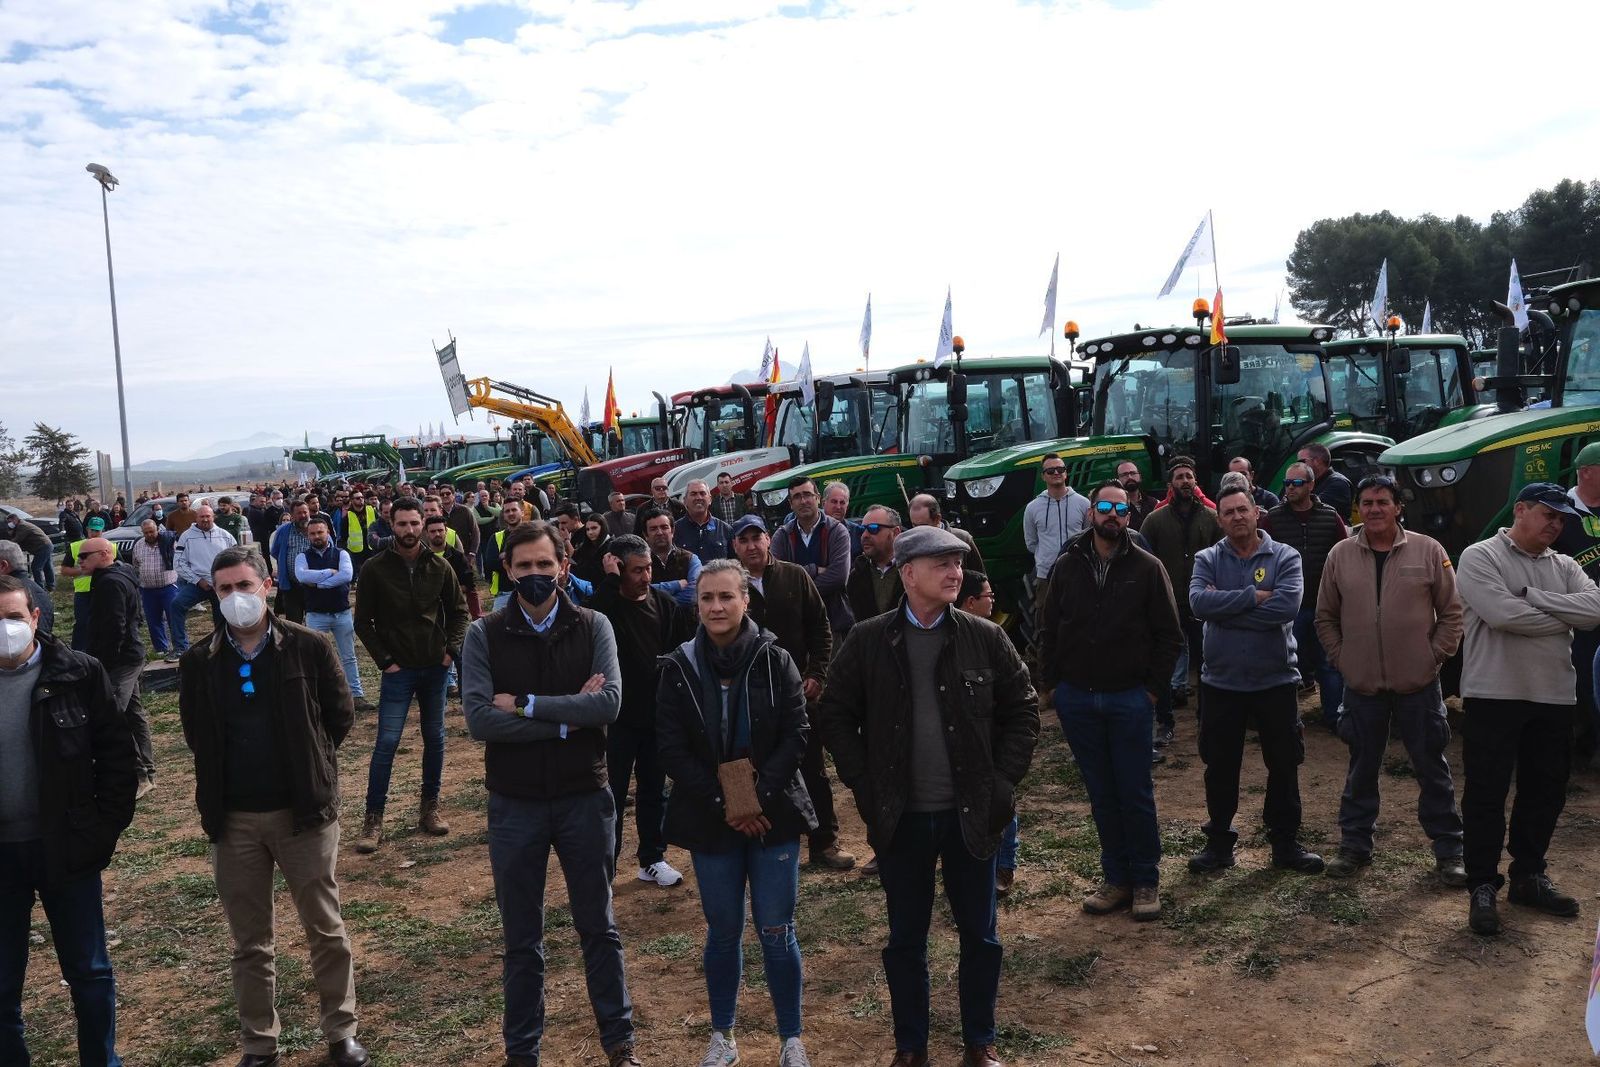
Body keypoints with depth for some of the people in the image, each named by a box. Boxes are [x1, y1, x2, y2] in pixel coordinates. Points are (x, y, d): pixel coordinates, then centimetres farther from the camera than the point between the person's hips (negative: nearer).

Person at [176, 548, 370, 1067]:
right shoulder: (199, 661, -1)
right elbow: (196, 733, 11)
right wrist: (224, 779, 8)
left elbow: (339, 714, 0)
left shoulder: (309, 647, -7)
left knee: (326, 930, 9)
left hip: (304, 810, -2)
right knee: (250, 941, 13)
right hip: (233, 819, 2)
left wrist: (307, 765, 4)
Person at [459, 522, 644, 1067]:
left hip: (584, 797, 0)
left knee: (598, 927, 15)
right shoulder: (484, 635, -6)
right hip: (514, 804, 0)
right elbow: (479, 719, -18)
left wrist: (526, 705, -19)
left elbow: (609, 703, -18)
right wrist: (567, 719, -17)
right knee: (522, 940, 15)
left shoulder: (593, 627, -4)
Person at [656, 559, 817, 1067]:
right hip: (711, 819, 1)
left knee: (776, 931, 4)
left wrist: (759, 795, -16)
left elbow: (797, 735, -7)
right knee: (723, 931, 11)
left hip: (773, 814, -1)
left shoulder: (776, 660, -5)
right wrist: (722, 802, -13)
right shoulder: (679, 667, -2)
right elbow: (672, 748, -5)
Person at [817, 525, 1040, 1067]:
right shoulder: (867, 641, -5)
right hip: (901, 817, -1)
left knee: (980, 935, 13)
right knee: (905, 938, 12)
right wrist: (865, 784, -5)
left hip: (971, 814, 1)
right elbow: (835, 715, 1)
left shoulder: (986, 638, -4)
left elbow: (1023, 710, 3)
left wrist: (1002, 782, -3)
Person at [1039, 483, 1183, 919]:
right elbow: (1048, 629, 9)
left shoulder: (1147, 568, -2)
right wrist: (1053, 683, 2)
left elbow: (1169, 634, 0)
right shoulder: (1067, 566, 4)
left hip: (1129, 699, -2)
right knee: (1102, 795, 11)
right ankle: (1117, 879, 21)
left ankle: (1146, 882, 17)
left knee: (1136, 794, 4)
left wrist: (1153, 688, -5)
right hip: (1077, 699, 2)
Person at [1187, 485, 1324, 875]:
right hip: (1221, 681, 1)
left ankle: (1285, 842, 27)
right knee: (1220, 766, 11)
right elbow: (1199, 602, -18)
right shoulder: (1207, 560, 1)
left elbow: (1286, 607, -21)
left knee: (1284, 765, 10)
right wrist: (1253, 596, -20)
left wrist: (1225, 608, -17)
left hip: (1275, 680, -1)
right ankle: (1219, 841, 25)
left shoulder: (1285, 557, -3)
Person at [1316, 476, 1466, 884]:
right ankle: (1355, 845, 24)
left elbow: (1451, 613, 2)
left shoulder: (1428, 551, -3)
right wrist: (1340, 658, 1)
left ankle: (1448, 851, 21)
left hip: (1418, 683, -1)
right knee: (1362, 769, 12)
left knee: (1432, 768, 8)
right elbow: (1325, 617, 9)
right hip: (1361, 684, 1)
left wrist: (1435, 656, -4)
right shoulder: (1340, 555, 1)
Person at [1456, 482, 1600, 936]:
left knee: (1545, 791, 15)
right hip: (1493, 695, -6)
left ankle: (1528, 876, 31)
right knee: (1486, 794, 0)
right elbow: (1504, 614, -21)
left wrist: (1533, 597, -15)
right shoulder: (1480, 557, -7)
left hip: (1554, 697, 6)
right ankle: (1483, 886, 12)